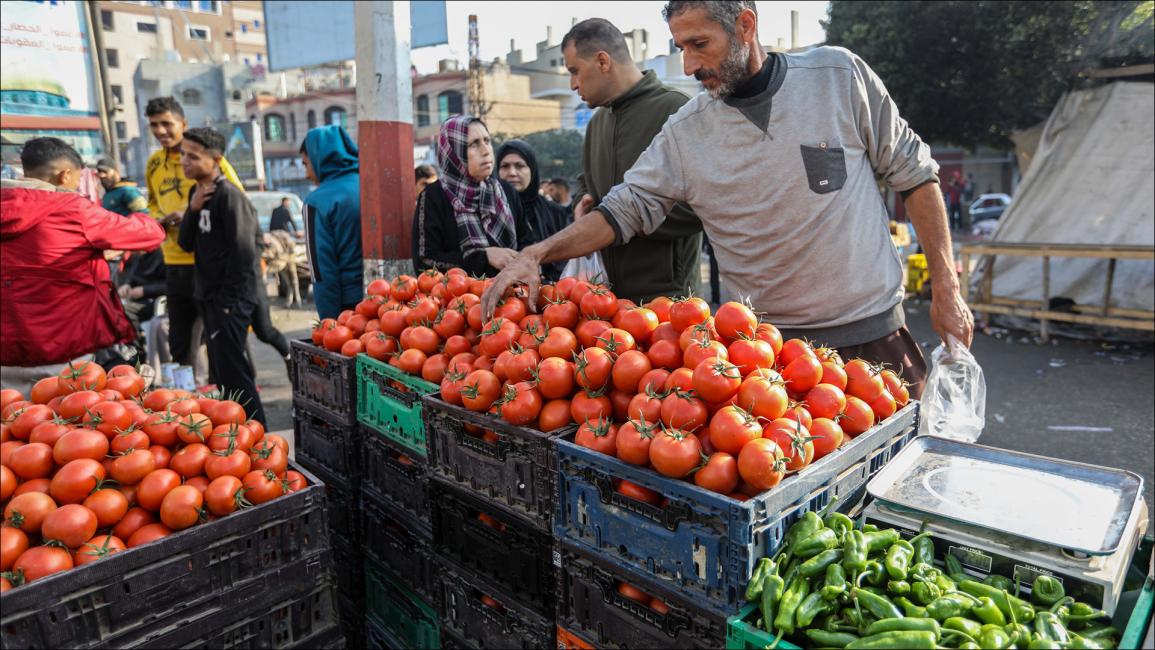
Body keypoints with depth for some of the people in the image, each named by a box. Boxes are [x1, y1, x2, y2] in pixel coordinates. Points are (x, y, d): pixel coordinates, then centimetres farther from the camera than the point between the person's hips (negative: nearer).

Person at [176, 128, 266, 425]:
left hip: (231, 299, -9)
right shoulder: (197, 192, 11)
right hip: (210, 295, 9)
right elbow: (186, 243, 9)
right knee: (222, 370, 17)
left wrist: (229, 300, -17)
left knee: (231, 371, -8)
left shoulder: (229, 195, -15)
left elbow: (243, 252, -19)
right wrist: (193, 209, -8)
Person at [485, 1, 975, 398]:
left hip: (874, 332, 0)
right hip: (767, 345, 0)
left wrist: (946, 285, 2)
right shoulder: (685, 132, -2)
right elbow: (623, 208, -1)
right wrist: (535, 254, -15)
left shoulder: (839, 75, -4)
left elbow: (913, 173, 3)